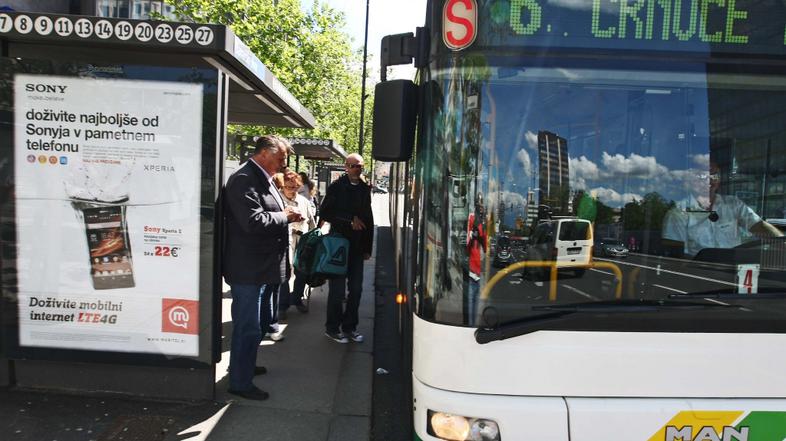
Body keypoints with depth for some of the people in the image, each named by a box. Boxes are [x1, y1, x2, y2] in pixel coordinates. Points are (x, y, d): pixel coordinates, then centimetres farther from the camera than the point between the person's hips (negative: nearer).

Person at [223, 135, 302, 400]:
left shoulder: (263, 180, 13)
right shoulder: (244, 180, -18)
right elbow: (254, 221, -28)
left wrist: (288, 215, 6)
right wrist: (284, 216, -15)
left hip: (264, 268, 11)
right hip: (248, 270, -10)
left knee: (259, 322, 23)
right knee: (248, 327, 1)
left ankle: (245, 366, 41)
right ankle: (240, 382, 15)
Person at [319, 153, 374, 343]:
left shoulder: (365, 189, 9)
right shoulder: (337, 187, -5)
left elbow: (369, 219, 12)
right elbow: (325, 213, -9)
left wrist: (367, 247, 9)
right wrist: (350, 221, -14)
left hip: (357, 246, 5)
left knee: (356, 288, 8)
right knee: (337, 289, 1)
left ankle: (349, 326, 21)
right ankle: (332, 328, 15)